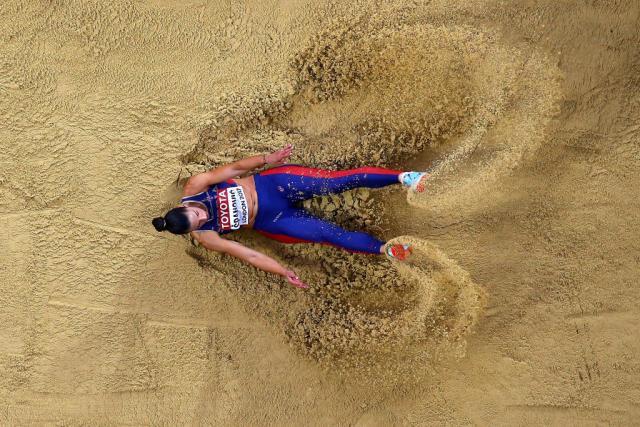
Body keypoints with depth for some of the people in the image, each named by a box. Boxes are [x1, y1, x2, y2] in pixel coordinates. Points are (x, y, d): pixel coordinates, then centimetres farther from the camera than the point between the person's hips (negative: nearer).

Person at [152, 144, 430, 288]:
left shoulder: (193, 189, -14)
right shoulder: (205, 237, -13)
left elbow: (232, 169, -8)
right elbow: (248, 255, -13)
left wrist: (267, 159, -14)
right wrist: (283, 272, -17)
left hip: (271, 183, 1)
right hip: (268, 222, 0)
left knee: (340, 180, -17)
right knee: (327, 234, -13)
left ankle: (401, 177, -10)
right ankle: (384, 249, 5)